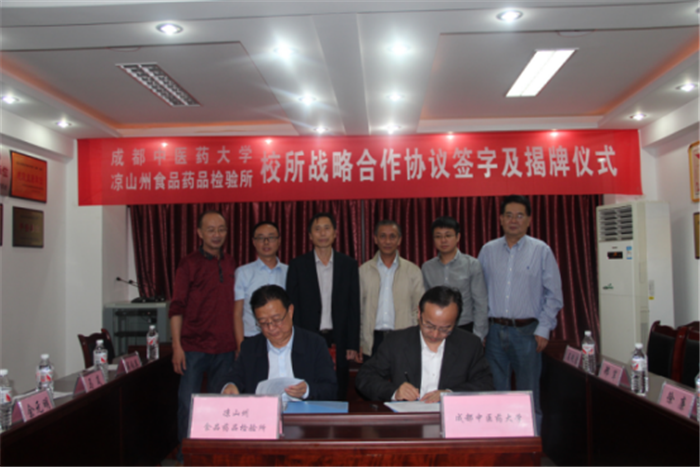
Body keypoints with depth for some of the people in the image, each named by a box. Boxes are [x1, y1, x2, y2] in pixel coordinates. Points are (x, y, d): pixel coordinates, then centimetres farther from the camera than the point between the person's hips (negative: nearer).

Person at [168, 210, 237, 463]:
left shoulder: (231, 265, 11)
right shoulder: (189, 264, -2)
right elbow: (176, 307, -5)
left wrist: (239, 344, 11)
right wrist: (176, 346, -12)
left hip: (225, 349, 4)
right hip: (194, 347, -4)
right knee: (187, 403, 0)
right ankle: (186, 456, 17)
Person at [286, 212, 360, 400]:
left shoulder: (349, 264, 6)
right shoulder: (297, 265, 4)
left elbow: (354, 307, 5)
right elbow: (292, 306, 2)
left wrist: (353, 346, 0)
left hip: (338, 342, 1)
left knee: (338, 397, 5)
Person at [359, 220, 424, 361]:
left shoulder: (413, 271, 5)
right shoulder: (363, 271, 7)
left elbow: (419, 310, 7)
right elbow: (357, 308, 9)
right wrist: (357, 342, 4)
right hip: (373, 340, 1)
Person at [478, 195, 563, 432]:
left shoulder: (541, 251, 2)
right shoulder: (488, 251, 8)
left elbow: (553, 295, 2)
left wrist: (543, 330, -5)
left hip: (526, 332, -2)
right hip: (494, 331, 2)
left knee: (529, 395, 4)